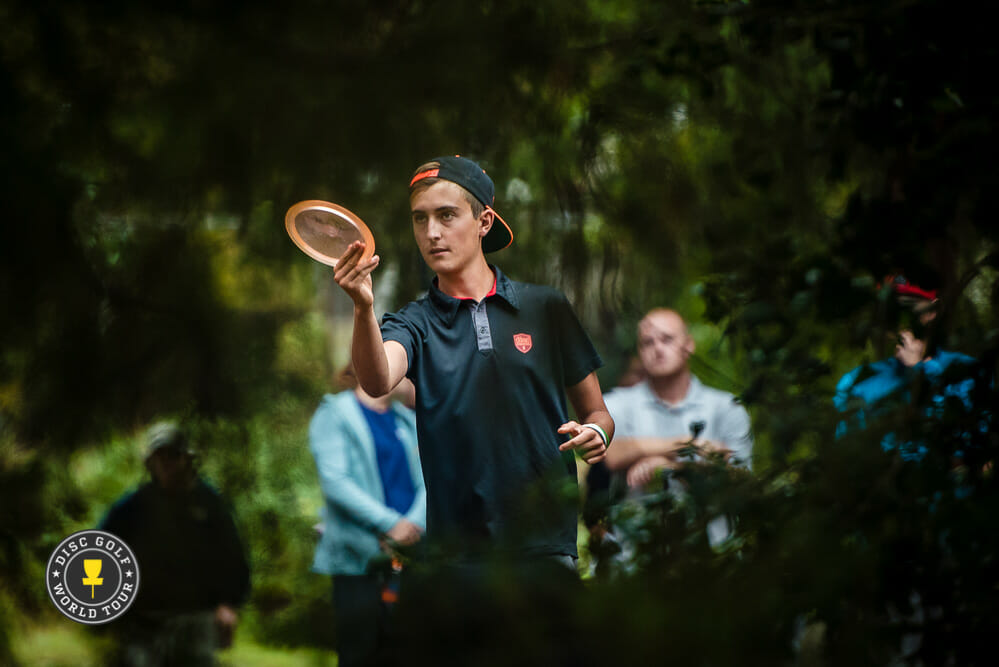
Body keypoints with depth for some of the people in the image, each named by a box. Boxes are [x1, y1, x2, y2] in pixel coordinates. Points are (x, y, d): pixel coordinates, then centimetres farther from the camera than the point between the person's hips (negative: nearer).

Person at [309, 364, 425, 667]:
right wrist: (390, 523, -18)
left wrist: (413, 524, -14)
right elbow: (335, 481, -11)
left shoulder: (407, 420, 16)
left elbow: (426, 481, 7)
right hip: (359, 559, -5)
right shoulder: (336, 414, 0)